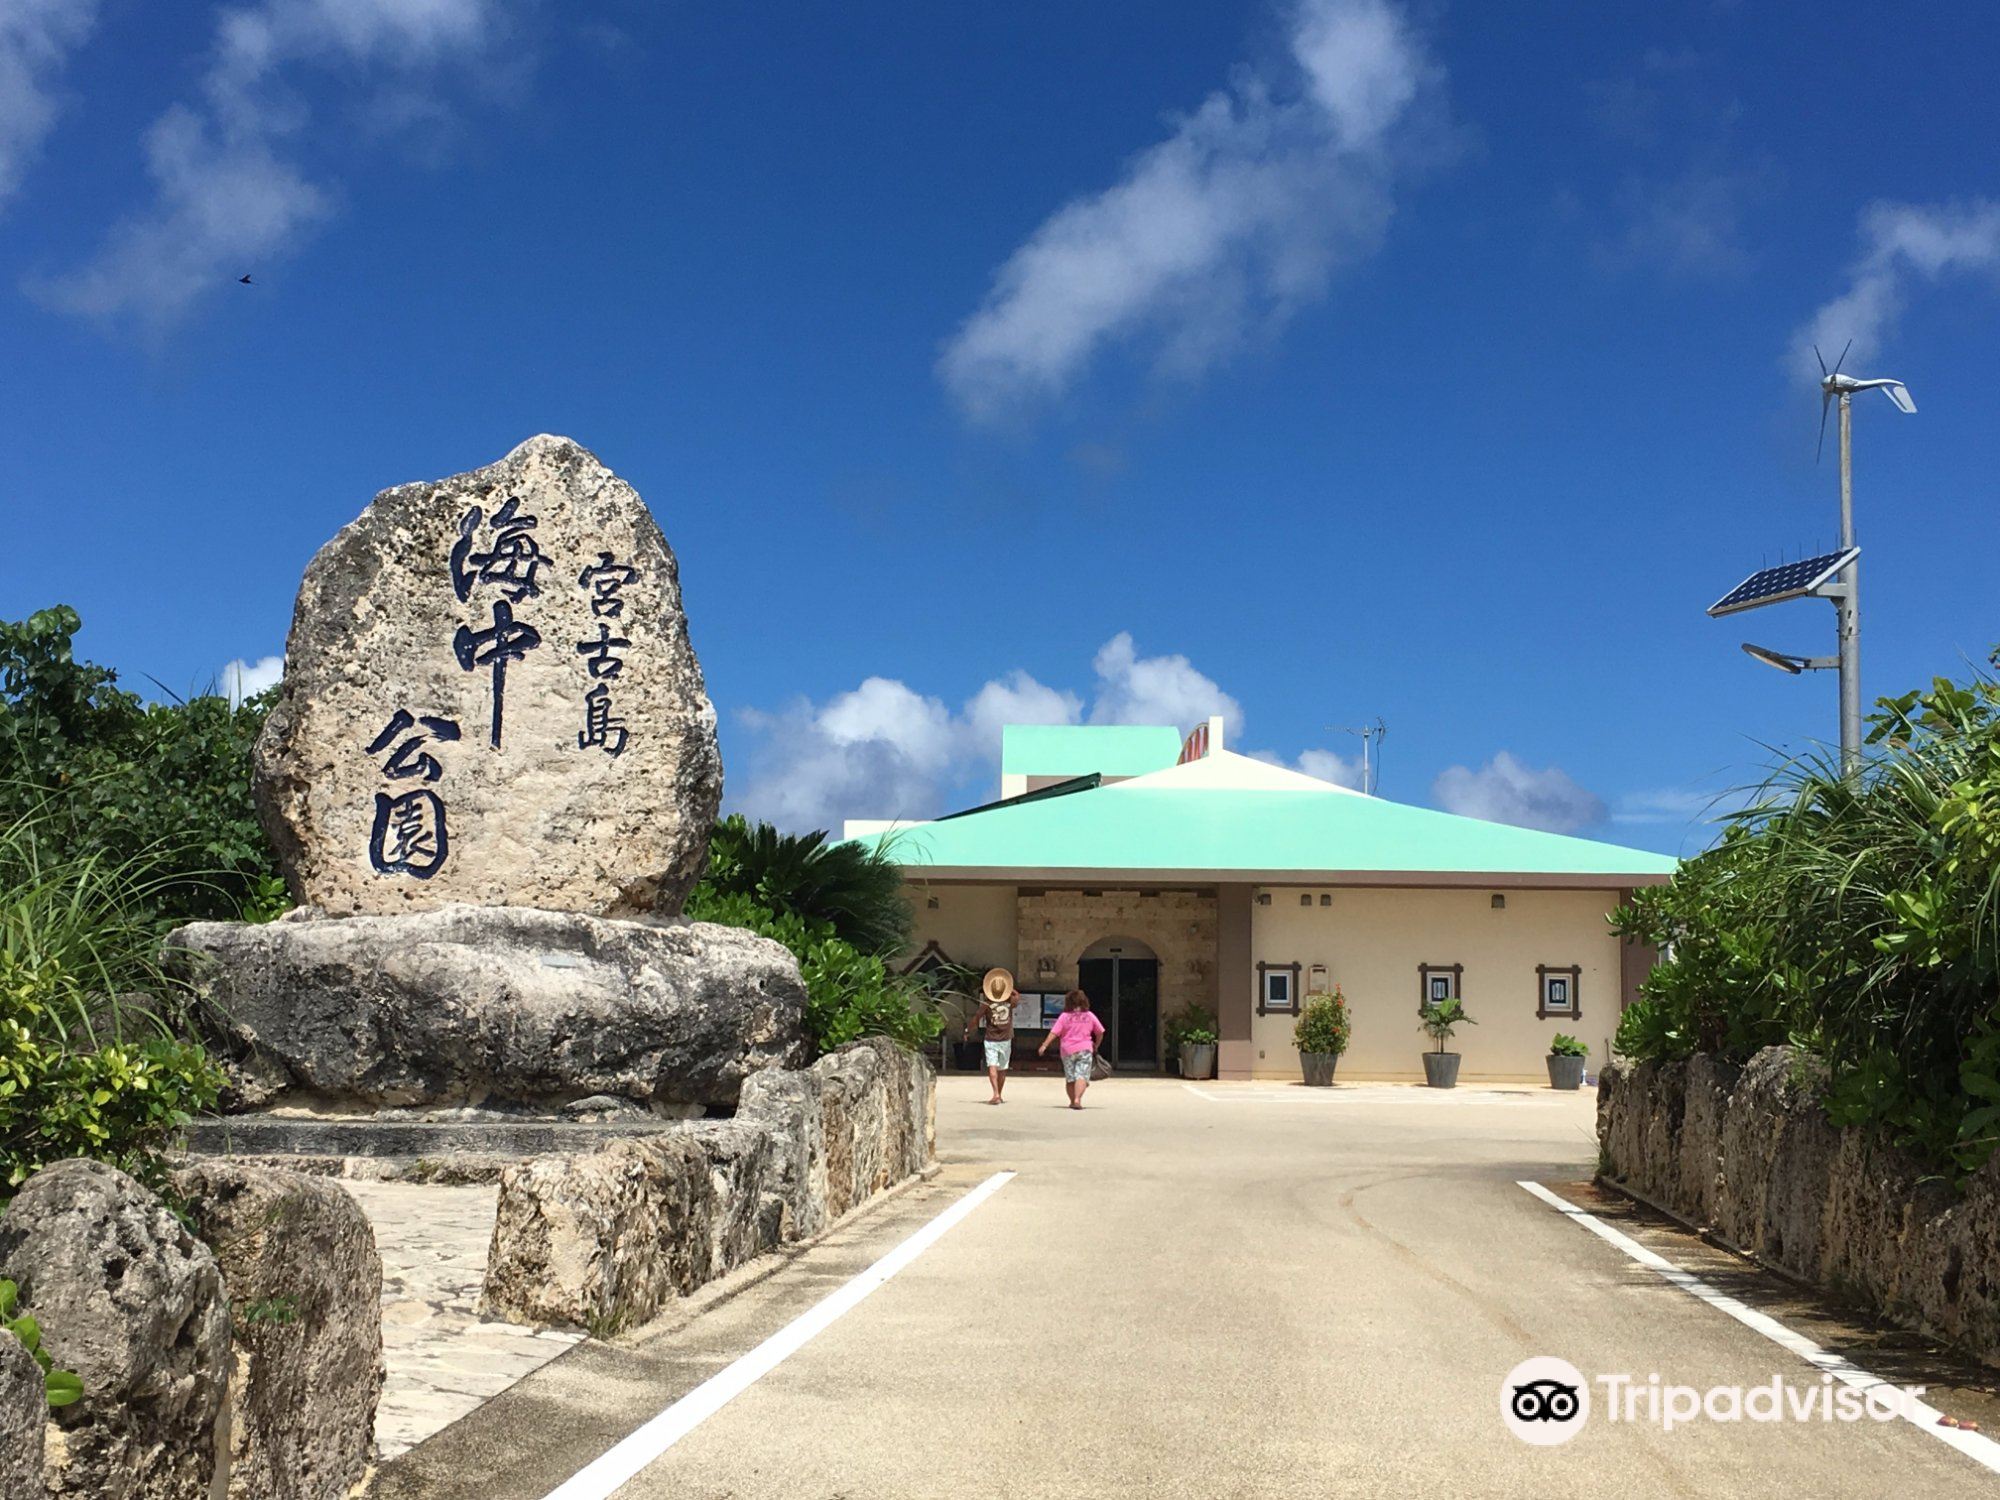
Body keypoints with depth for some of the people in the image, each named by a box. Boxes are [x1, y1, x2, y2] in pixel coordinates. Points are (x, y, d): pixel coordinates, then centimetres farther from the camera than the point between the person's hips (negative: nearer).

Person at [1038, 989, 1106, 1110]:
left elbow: (1054, 1032, -10)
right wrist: (1096, 1046, 27)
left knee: (1070, 1078, 13)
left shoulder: (1064, 1016, -2)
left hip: (1067, 1050, 0)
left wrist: (1044, 1045, -10)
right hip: (1085, 1049, 0)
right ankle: (1077, 1099, -29)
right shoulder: (1089, 1016, 5)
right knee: (1082, 1075, -9)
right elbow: (1100, 1032, 12)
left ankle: (1073, 1101, 21)